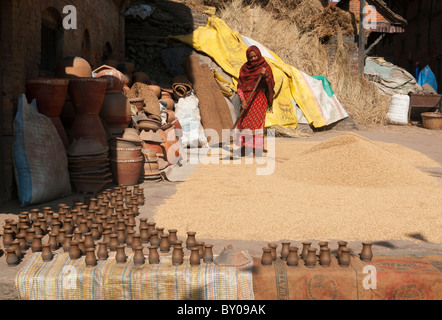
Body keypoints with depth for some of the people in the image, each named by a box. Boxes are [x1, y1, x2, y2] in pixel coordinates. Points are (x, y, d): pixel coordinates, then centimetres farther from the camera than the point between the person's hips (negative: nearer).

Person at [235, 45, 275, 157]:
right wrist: (242, 100, -8)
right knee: (244, 122, 1)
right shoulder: (244, 68, 7)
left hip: (259, 98, -3)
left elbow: (271, 84, -9)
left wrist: (266, 75, -28)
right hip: (246, 99, 4)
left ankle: (258, 148, -8)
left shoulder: (265, 67, -1)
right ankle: (245, 148, 7)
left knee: (257, 122, -9)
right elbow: (240, 86, 6)